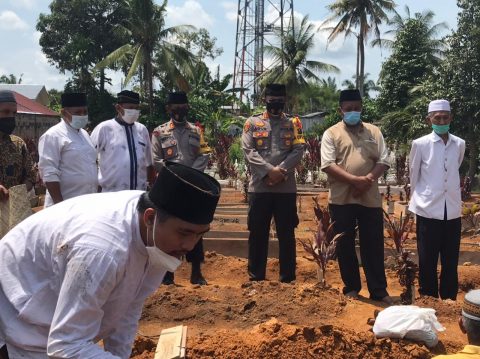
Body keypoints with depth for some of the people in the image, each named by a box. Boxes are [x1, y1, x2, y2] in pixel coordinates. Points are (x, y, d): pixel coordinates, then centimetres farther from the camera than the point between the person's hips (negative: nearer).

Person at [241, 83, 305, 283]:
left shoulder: (294, 123, 8)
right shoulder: (252, 122, 7)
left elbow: (298, 150, -2)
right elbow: (248, 151, -4)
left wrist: (281, 171, -16)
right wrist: (269, 171, -16)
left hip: (287, 188, 0)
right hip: (259, 187, 0)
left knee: (286, 233, 6)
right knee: (257, 232, 6)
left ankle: (288, 277, 15)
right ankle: (256, 276, 18)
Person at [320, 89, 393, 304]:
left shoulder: (374, 132, 9)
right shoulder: (331, 133, 1)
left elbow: (383, 161, 4)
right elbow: (328, 165, -10)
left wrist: (368, 179, -14)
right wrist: (355, 180, -19)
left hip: (370, 199, 2)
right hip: (341, 199, -1)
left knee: (373, 245, 5)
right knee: (345, 246, 7)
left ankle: (379, 291, 14)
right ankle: (351, 287, 21)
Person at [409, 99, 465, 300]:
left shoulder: (459, 144, 3)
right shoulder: (420, 144, -5)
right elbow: (413, 176, 5)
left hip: (453, 210, 3)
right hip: (428, 210, -3)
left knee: (451, 261, 10)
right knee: (427, 261, 5)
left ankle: (449, 301, 22)